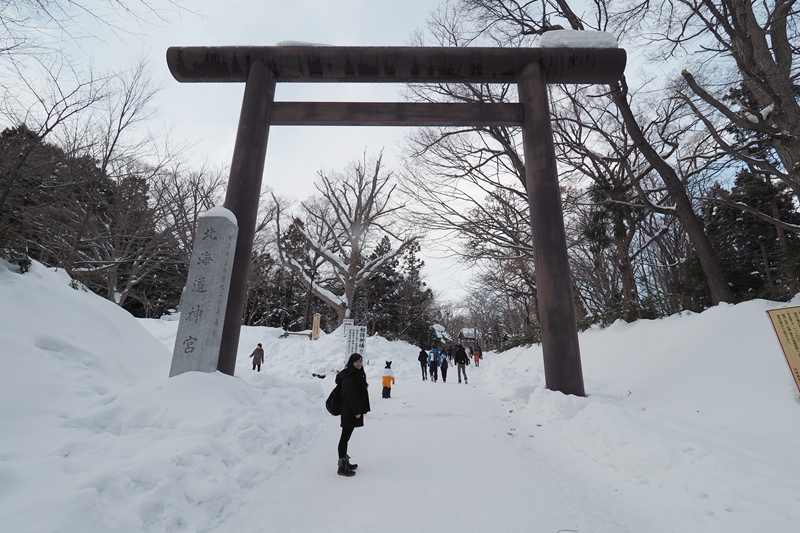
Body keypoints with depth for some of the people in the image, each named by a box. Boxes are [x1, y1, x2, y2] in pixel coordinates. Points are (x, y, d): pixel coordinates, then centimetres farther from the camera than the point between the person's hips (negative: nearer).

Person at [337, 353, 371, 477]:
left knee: (346, 436, 18)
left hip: (354, 411, 9)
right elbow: (350, 396, -21)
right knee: (345, 437, -3)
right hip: (349, 412, -9)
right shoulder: (348, 377, -18)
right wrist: (356, 411, -20)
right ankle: (342, 467, 4)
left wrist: (363, 409, 14)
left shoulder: (359, 375, 11)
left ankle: (345, 461, 29)